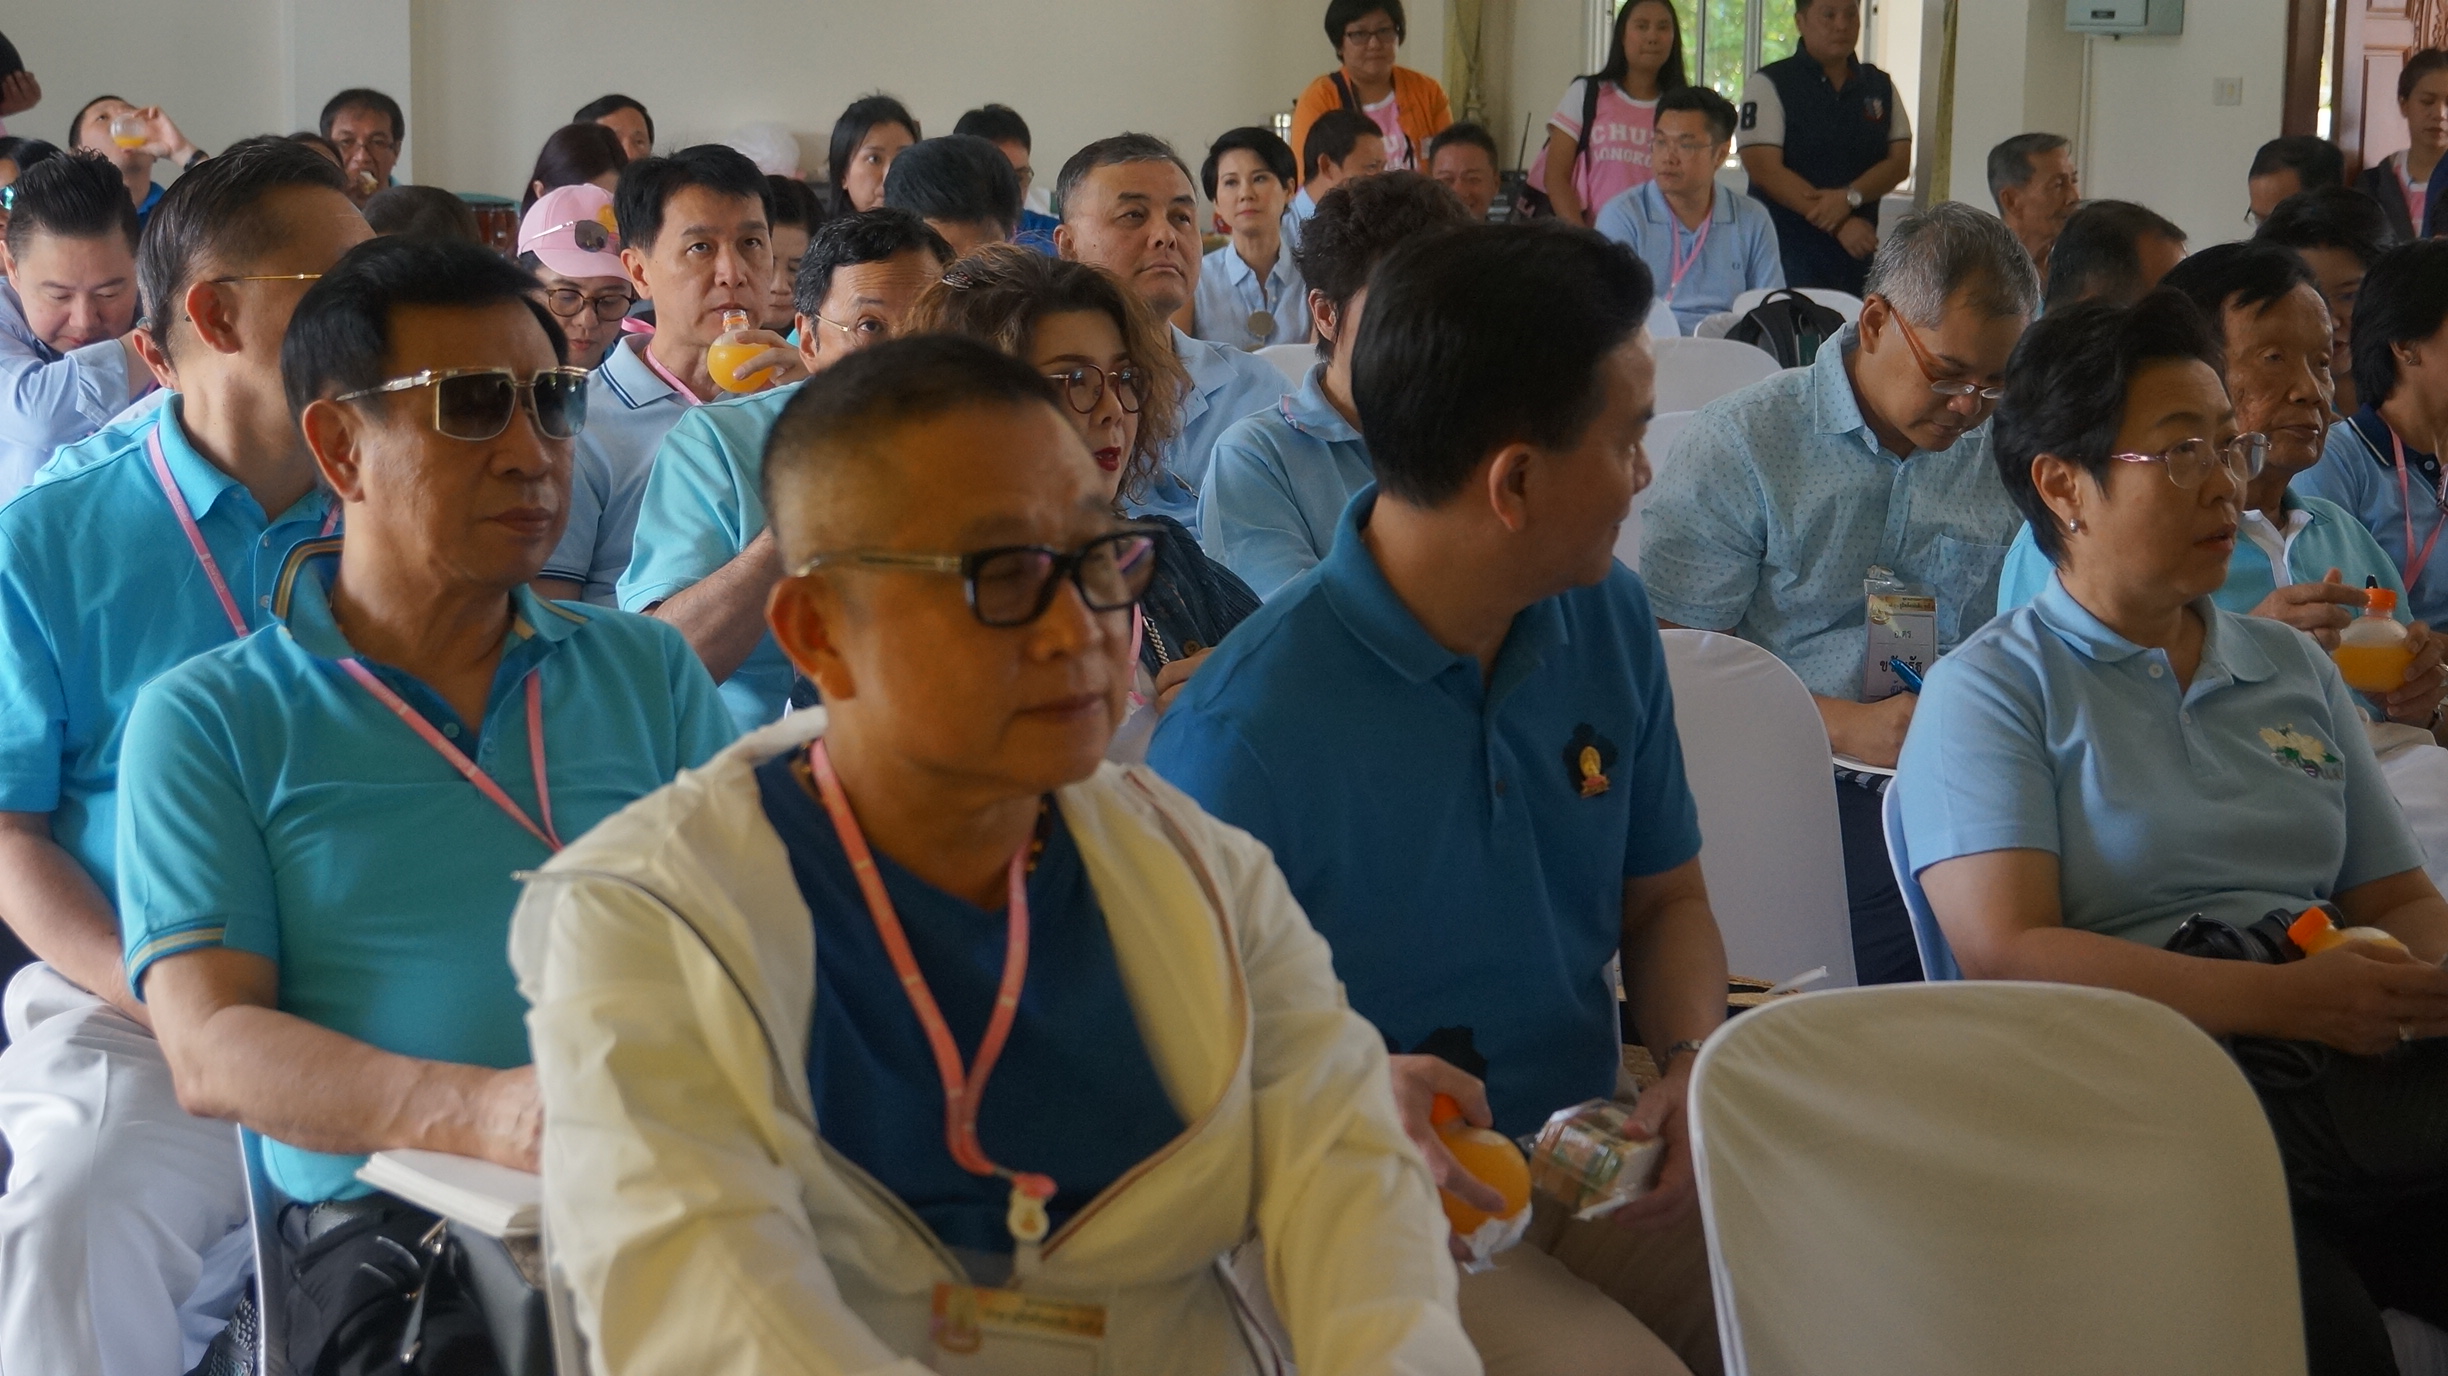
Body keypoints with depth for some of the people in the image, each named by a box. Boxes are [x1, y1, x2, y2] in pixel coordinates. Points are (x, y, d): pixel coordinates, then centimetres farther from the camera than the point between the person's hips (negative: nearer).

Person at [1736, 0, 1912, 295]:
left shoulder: (1881, 86, 14)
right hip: (1787, 248, -4)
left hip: (1857, 251, 4)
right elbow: (1766, 170, -11)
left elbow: (1900, 161, 7)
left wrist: (1850, 197, -14)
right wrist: (1840, 225, -16)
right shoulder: (1768, 85, -1)